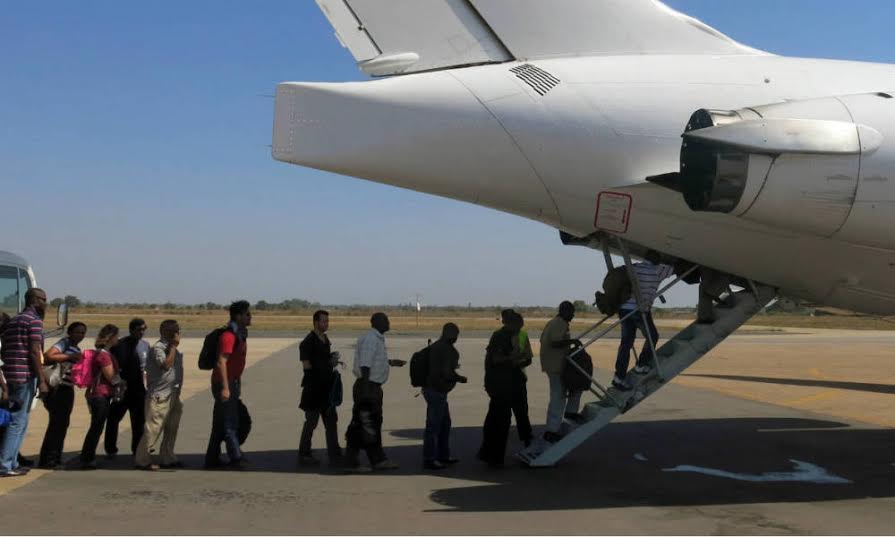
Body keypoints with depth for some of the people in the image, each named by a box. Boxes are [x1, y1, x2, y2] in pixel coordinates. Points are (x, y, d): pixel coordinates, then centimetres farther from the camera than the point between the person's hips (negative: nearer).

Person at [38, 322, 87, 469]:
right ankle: (47, 460, -4)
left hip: (68, 389, 10)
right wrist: (69, 356, -22)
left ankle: (55, 458, 22)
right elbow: (48, 357, -26)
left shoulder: (77, 348, 19)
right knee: (56, 423, -9)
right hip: (59, 388, -10)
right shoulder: (64, 343, -9)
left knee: (62, 424, 14)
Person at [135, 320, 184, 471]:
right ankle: (142, 460, 2)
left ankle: (167, 458, 22)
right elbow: (167, 365, -28)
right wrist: (173, 346, -20)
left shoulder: (172, 348, 15)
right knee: (153, 428, -7)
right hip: (159, 396, -9)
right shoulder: (158, 348, -13)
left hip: (173, 395, 9)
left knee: (171, 429, 13)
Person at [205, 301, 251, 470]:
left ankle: (212, 459, 17)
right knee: (229, 423, -5)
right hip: (224, 383, -10)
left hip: (231, 382, 10)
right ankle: (236, 458, -2)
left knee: (220, 424, 12)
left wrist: (238, 385, 22)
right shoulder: (229, 335, -17)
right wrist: (225, 387, -27)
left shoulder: (240, 334, 14)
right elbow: (221, 362, -24)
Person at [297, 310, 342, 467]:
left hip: (326, 387, 8)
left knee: (331, 421, 7)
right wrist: (328, 365, -9)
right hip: (313, 388, -8)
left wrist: (332, 361, 4)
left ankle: (334, 455, 11)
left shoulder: (325, 340, 13)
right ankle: (304, 455, 13)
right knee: (311, 421, 1)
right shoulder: (308, 342, -12)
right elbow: (307, 366, -15)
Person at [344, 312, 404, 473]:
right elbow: (364, 365, -24)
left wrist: (390, 362, 36)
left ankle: (378, 459, 26)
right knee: (361, 424, -5)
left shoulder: (377, 339, 14)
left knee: (374, 423, 16)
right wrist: (366, 390, -30)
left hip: (373, 387, 11)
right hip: (367, 386, -11)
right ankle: (351, 462, 1)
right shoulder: (370, 339, -17)